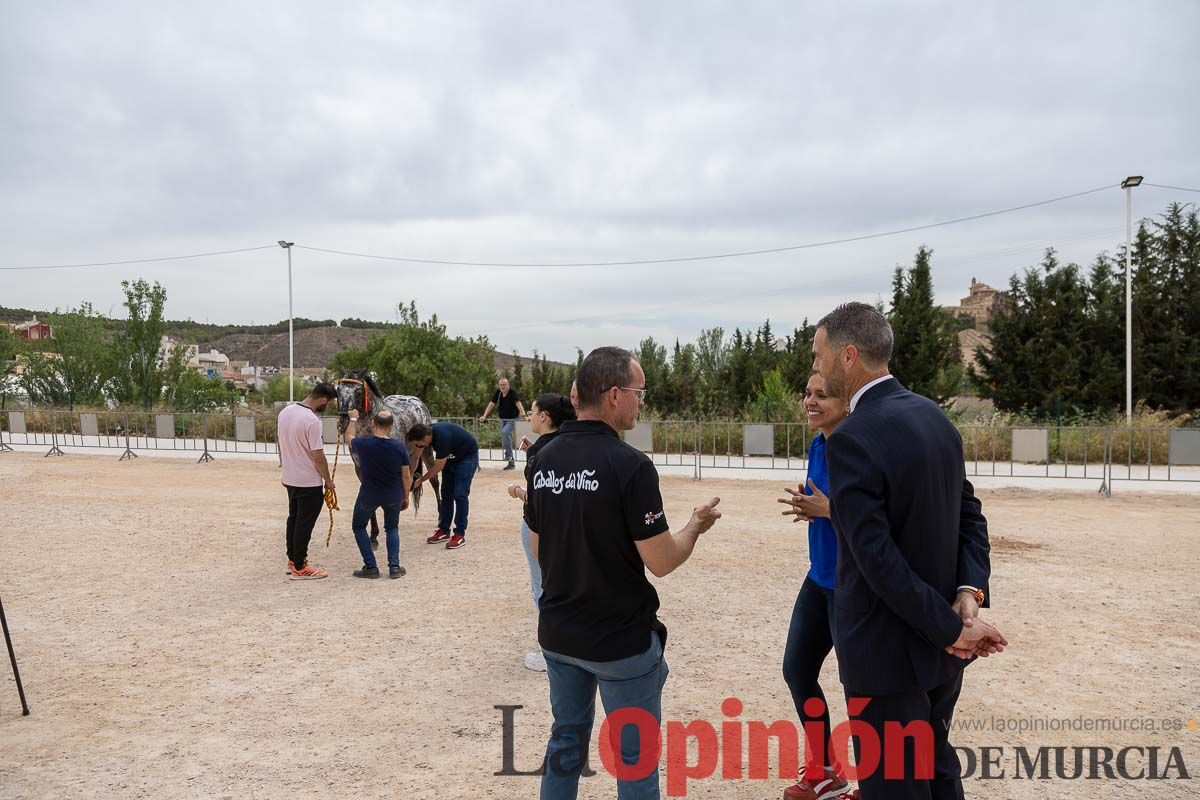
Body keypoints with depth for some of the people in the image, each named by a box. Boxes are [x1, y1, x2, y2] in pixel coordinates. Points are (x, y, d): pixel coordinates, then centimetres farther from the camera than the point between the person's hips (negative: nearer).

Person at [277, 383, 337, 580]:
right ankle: (299, 568, 7)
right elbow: (318, 456, -21)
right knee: (304, 524, 0)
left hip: (290, 478, 9)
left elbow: (281, 445, 13)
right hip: (309, 482, -9)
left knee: (293, 519, 19)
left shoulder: (284, 412, 3)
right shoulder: (312, 420, -24)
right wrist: (328, 481, -8)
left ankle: (293, 560, 29)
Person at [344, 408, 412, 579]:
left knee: (358, 527, 20)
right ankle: (394, 567, 11)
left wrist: (353, 419, 27)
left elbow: (349, 438, 10)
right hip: (394, 496, 2)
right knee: (392, 528, 23)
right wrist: (406, 497, 11)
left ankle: (370, 567, 12)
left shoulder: (363, 444, -16)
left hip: (369, 495, -2)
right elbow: (407, 476, -5)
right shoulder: (399, 447, -12)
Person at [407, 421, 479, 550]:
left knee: (460, 495, -13)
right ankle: (444, 531, 15)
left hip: (468, 456, -8)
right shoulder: (424, 433, -15)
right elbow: (415, 457, 2)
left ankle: (460, 535, -9)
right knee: (446, 494, 6)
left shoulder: (442, 437, -37)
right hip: (451, 457, 8)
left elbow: (438, 467, -25)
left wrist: (420, 480, -13)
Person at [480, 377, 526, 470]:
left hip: (512, 419, -6)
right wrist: (484, 416, -2)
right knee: (504, 441, 7)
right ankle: (511, 462, 18)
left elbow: (518, 403, -31)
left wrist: (523, 414, -44)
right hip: (502, 419, 6)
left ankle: (508, 454, -16)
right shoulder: (498, 393, -2)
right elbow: (491, 404, 3)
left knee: (505, 432, -32)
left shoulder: (512, 393, -18)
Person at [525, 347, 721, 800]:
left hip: (558, 632, 6)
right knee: (635, 755, 10)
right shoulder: (629, 464, -21)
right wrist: (697, 525, 0)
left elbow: (539, 550, 9)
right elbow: (661, 562, -18)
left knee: (566, 740, 20)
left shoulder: (543, 461, 0)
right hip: (621, 639, -6)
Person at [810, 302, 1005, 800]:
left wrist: (951, 628, -15)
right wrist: (970, 592, -7)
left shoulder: (852, 439, -23)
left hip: (888, 651, -8)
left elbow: (878, 558, -24)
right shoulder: (933, 415, 4)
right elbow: (970, 513, 5)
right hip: (939, 647, 8)